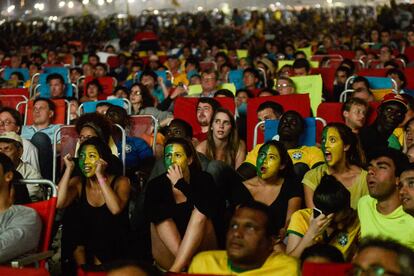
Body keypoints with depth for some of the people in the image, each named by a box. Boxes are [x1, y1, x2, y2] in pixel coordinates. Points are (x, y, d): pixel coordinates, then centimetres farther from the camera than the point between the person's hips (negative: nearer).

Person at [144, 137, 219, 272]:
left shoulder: (203, 179, 0)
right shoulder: (156, 184, 3)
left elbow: (211, 210, -22)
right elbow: (150, 212, -20)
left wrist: (181, 184, -18)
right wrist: (189, 207, -19)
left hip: (201, 251, -1)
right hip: (168, 256, 1)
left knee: (201, 212, -25)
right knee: (160, 216, -20)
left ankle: (175, 270, -37)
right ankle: (185, 265, -35)